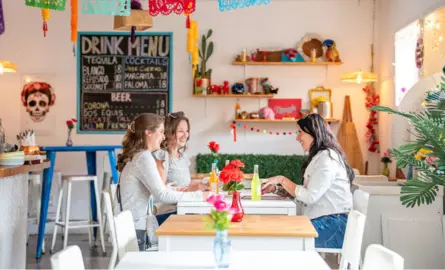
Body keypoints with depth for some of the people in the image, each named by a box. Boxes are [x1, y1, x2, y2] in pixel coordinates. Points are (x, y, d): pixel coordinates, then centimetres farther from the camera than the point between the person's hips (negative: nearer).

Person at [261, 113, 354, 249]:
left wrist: (283, 180, -11)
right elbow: (303, 192, 15)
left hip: (332, 225, -9)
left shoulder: (327, 158, -13)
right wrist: (276, 188, 6)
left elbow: (310, 197, -18)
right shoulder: (319, 156, 19)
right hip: (321, 221, 9)